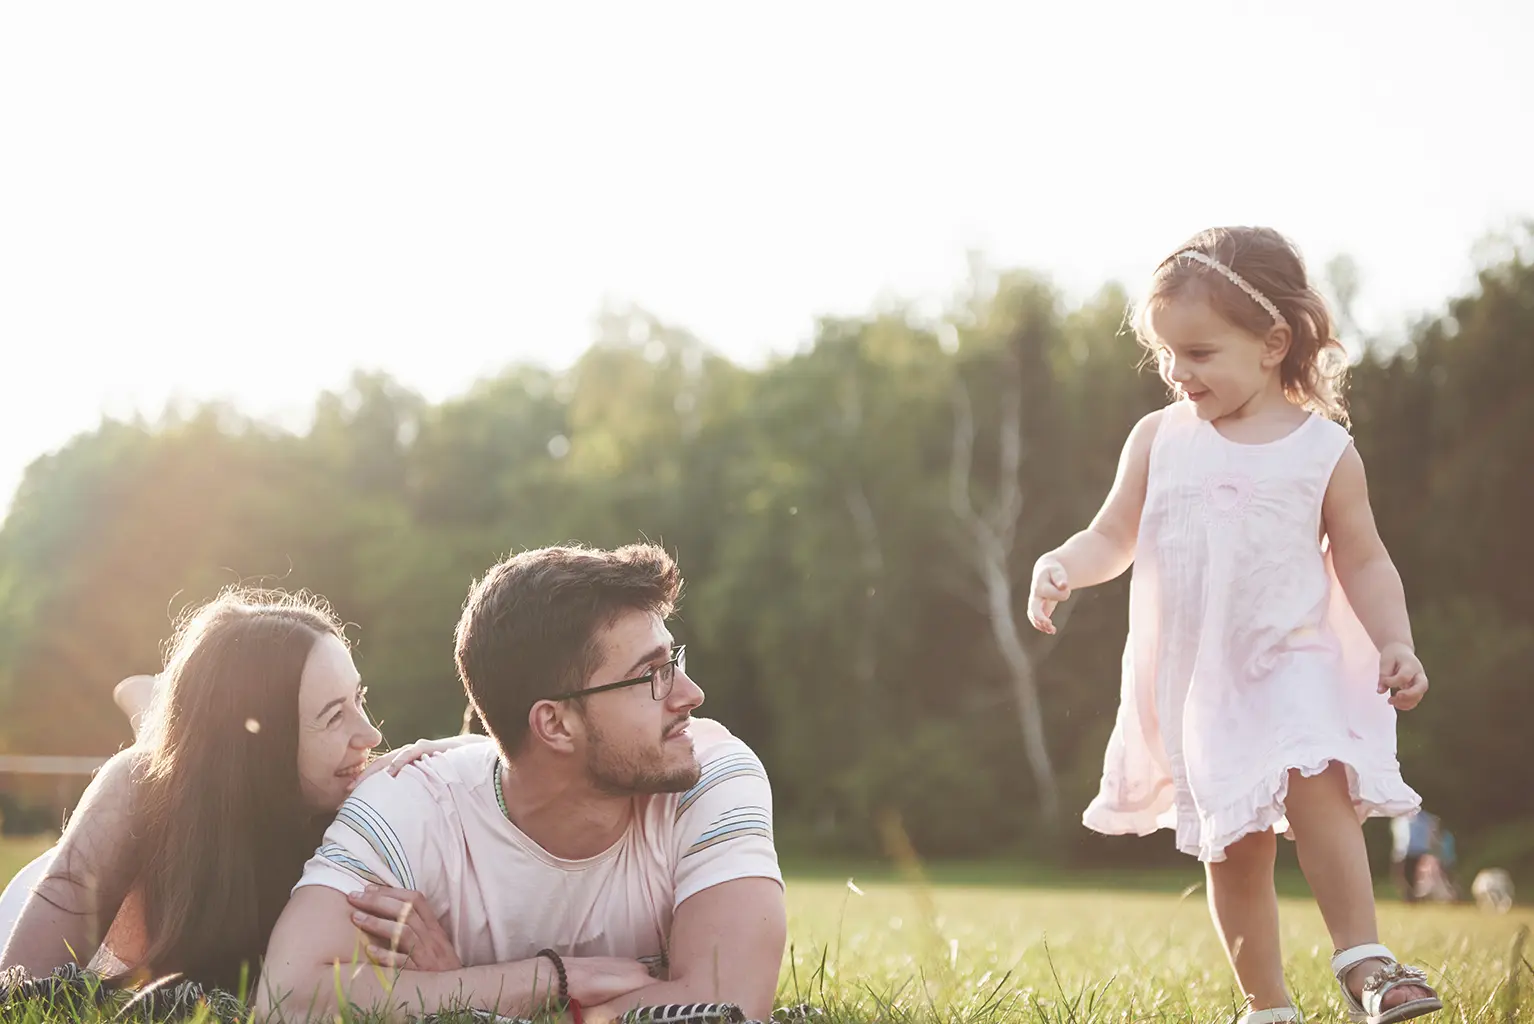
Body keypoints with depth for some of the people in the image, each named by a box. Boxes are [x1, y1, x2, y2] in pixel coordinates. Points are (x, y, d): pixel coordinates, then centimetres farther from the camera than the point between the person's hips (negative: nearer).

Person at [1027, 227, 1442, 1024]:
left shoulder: (1324, 449, -2)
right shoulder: (1158, 439, 2)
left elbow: (1365, 562, 3)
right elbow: (1114, 539, 6)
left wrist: (1395, 644, -10)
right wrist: (1064, 565, -14)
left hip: (1293, 664, -3)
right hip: (1194, 680, 3)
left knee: (1314, 786, -28)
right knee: (1231, 848, 7)